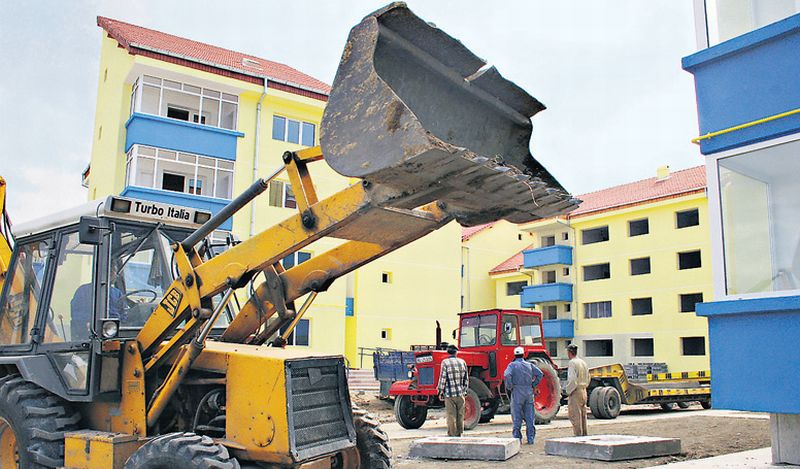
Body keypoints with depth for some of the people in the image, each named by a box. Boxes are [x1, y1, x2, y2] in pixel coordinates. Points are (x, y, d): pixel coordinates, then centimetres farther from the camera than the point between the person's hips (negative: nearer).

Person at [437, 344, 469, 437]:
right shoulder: (462, 362, 6)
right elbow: (466, 379, 11)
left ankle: (452, 435, 2)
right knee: (460, 415, 11)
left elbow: (443, 378, -9)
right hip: (460, 394, 4)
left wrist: (441, 391, 1)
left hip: (449, 394, -4)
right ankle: (459, 434, 18)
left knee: (451, 416, 1)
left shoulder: (445, 362, -7)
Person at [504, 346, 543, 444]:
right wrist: (533, 385, 5)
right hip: (529, 392, 3)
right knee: (529, 416, 9)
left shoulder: (512, 365, -3)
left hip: (517, 392, -3)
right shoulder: (529, 365, 8)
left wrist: (509, 387, -9)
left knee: (517, 416, 3)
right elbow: (539, 374, 0)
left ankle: (517, 438, 2)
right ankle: (531, 438, 11)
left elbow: (507, 375, -20)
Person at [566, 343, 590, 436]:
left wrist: (568, 391, -10)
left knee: (575, 416, -4)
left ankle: (578, 436, -5)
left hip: (575, 392, -9)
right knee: (583, 414, 14)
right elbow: (588, 378, 20)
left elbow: (572, 379, -20)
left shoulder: (572, 363, -14)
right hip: (583, 391, 9)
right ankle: (585, 435, 20)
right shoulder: (583, 362, 13)